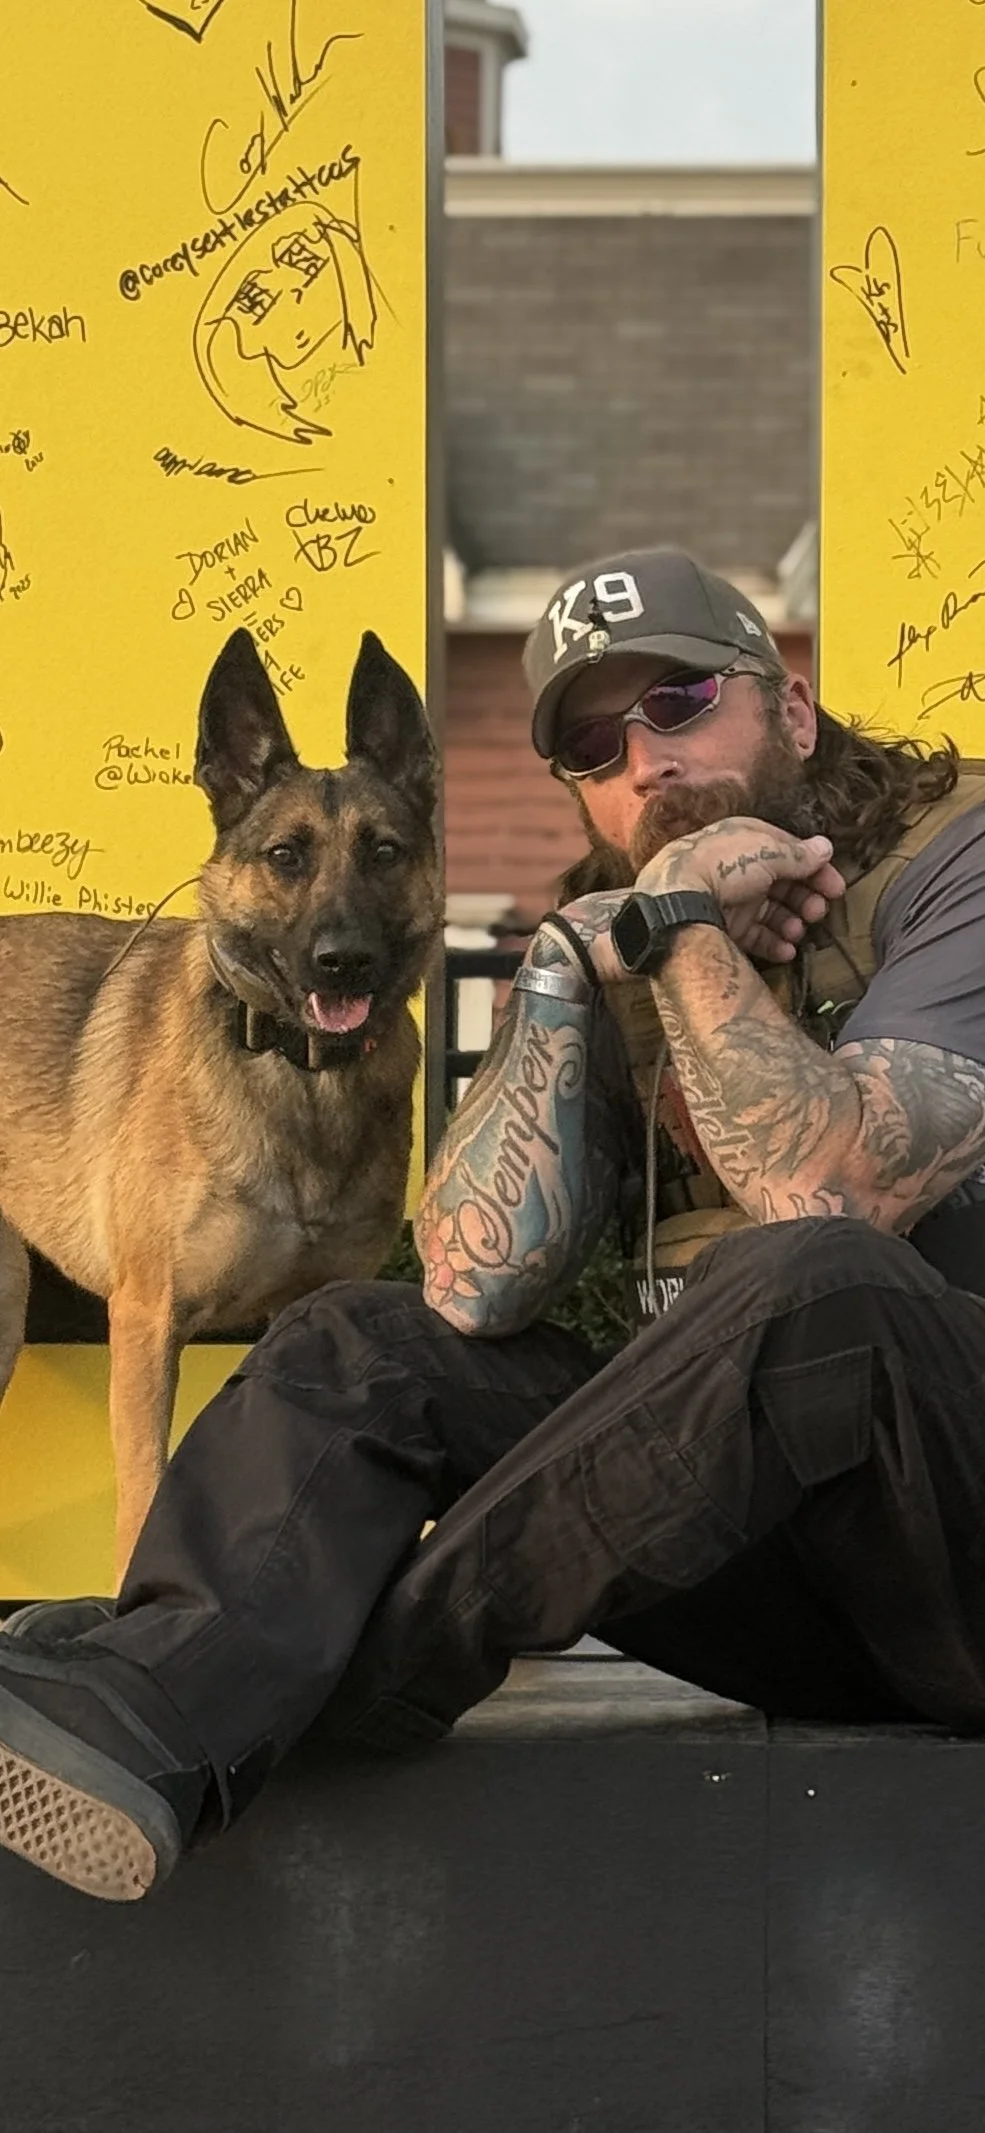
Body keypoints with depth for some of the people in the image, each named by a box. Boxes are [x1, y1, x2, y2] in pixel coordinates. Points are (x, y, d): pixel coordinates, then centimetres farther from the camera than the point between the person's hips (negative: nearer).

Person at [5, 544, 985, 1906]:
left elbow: (831, 1191, -23)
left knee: (816, 1282, -35)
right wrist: (569, 966, -9)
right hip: (780, 1550, 6)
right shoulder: (614, 956, 12)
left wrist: (682, 926, -13)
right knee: (356, 1349, -3)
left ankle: (379, 1672, -19)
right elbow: (480, 1286, -3)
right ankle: (148, 1711, -33)